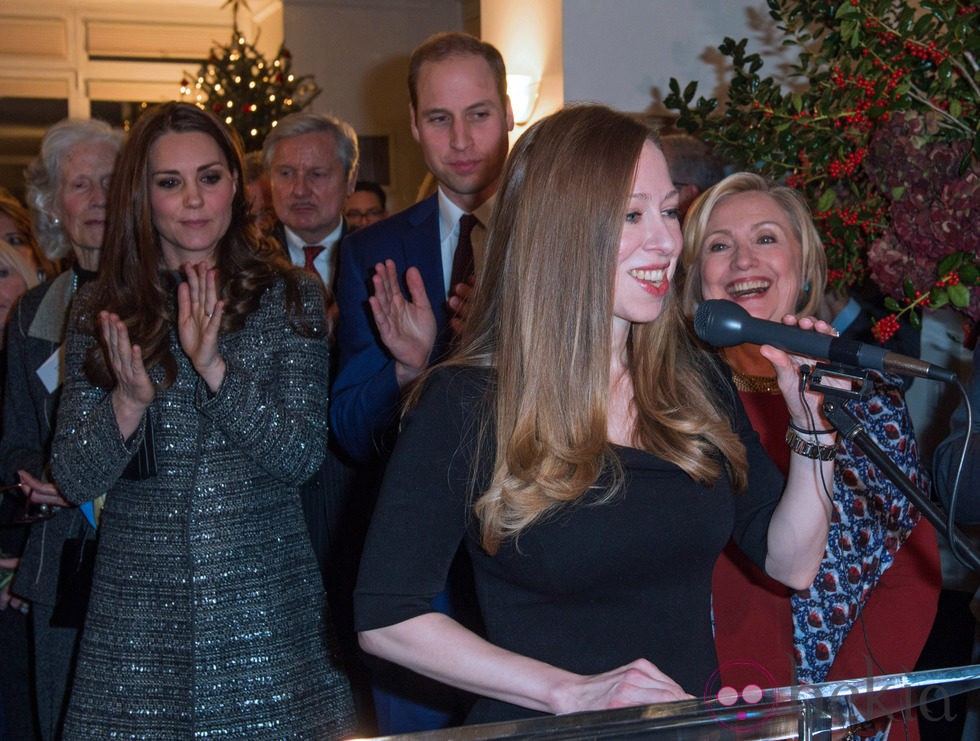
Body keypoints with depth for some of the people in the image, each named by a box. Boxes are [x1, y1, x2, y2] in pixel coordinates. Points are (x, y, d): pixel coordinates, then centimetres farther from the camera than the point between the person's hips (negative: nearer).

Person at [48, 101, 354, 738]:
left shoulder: (289, 296, 0)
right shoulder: (101, 309, 3)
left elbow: (302, 457, -8)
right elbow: (73, 481, 1)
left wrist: (215, 367, -21)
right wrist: (129, 401, -18)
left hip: (264, 606, -1)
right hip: (137, 608, 1)